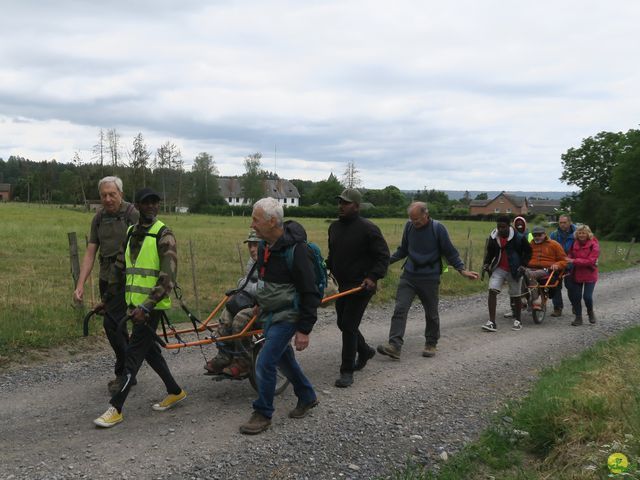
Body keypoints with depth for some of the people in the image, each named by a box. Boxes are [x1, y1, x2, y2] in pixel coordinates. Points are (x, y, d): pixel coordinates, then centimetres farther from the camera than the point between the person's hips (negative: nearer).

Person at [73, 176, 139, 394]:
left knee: (111, 323, -13)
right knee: (116, 326, 12)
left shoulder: (132, 214, -9)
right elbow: (90, 253, 6)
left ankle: (124, 373, 1)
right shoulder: (99, 218, 8)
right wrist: (80, 285, -1)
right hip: (106, 278, 6)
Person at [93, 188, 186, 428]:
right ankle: (175, 392, 30)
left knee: (134, 353, -6)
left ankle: (116, 408, -1)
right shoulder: (131, 233, 11)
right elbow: (119, 266, 21)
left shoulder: (164, 236, -12)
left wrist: (146, 307, -24)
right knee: (149, 349, 15)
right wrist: (109, 297, 22)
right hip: (134, 304, 8)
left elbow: (168, 277, -19)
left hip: (152, 305, -8)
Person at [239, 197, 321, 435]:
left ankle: (263, 414, 8)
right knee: (284, 359, 20)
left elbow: (310, 293, -21)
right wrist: (260, 304, 26)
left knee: (265, 364, -9)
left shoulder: (296, 249, -24)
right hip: (269, 314, 9)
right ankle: (307, 397, 39)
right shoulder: (265, 245, 1)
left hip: (286, 317, -8)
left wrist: (304, 329, -20)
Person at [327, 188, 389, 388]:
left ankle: (347, 372, 0)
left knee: (349, 326, -10)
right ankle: (365, 351, 42)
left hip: (361, 287, -8)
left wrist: (373, 277, -24)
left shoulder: (368, 229, -14)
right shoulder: (334, 227, 9)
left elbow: (383, 256, -13)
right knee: (343, 323, 17)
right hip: (343, 285, 8)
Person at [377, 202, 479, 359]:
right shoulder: (409, 226, 1)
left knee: (431, 314, 9)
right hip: (408, 276, 3)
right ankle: (394, 346, -16)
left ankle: (431, 344, 27)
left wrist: (462, 270, -12)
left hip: (429, 278, -2)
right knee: (400, 309, -11)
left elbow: (450, 252, -3)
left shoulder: (438, 228, -9)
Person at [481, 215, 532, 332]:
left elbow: (528, 252, -1)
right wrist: (486, 263, -1)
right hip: (498, 269, 2)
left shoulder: (519, 238, -11)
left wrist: (522, 265, -11)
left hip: (513, 270, -2)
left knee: (516, 296, 9)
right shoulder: (493, 237, -1)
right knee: (492, 291, -14)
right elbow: (490, 252, 14)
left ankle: (517, 320, 30)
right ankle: (491, 322, -14)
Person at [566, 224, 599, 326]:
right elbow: (570, 256, 15)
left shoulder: (594, 245, -12)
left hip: (589, 275, -4)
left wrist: (575, 261, -23)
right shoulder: (574, 244, 3)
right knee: (575, 296, 4)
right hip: (576, 274, 4)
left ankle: (590, 313, 22)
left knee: (587, 296, -8)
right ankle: (578, 317, 18)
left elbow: (590, 261, -19)